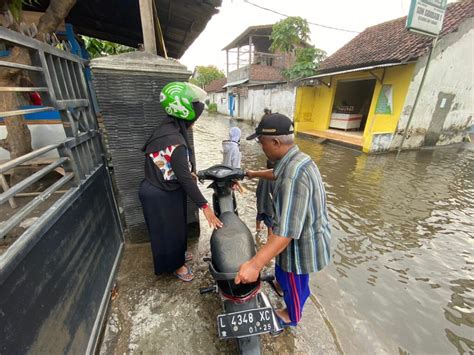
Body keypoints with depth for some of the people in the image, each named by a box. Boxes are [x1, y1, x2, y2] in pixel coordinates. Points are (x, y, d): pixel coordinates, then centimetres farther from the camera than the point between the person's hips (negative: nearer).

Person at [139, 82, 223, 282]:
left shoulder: (167, 127, -1)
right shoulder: (176, 142, -31)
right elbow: (184, 178, -30)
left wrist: (188, 172, 20)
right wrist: (204, 206, -26)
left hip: (159, 189, 9)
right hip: (162, 196, -9)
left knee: (174, 227, 26)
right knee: (170, 230, 13)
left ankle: (177, 255, 51)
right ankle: (176, 265, 39)